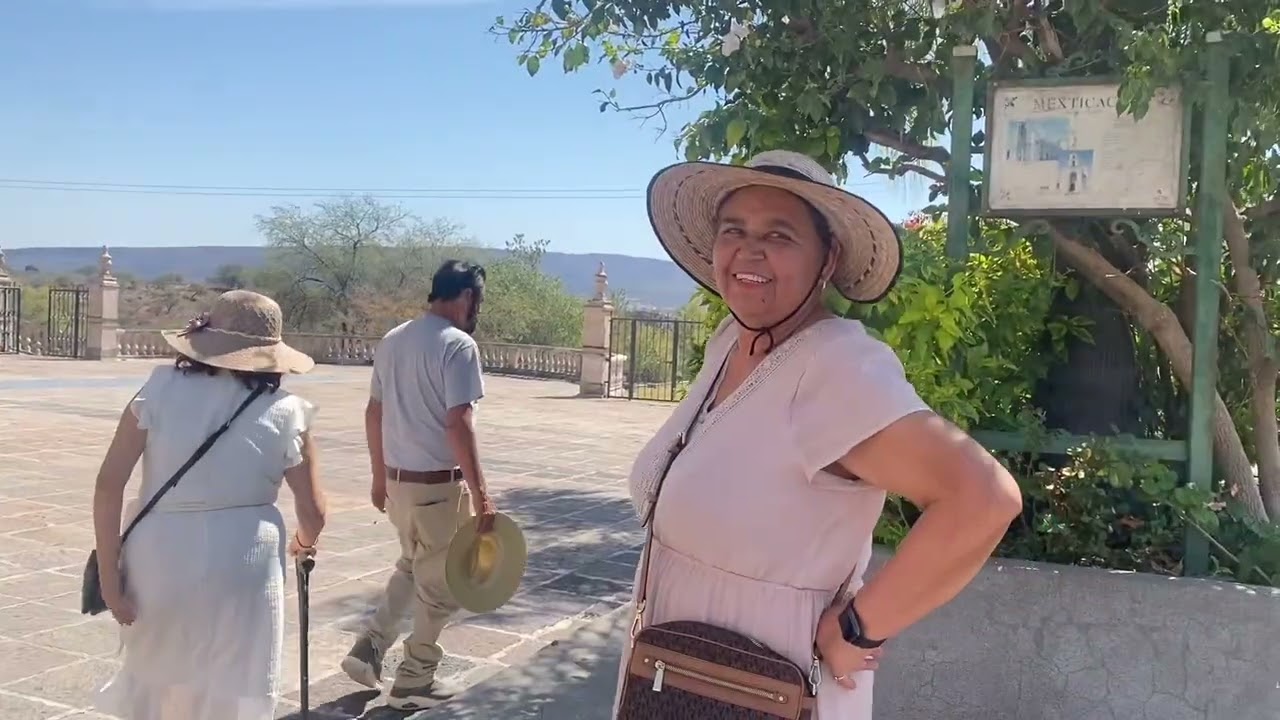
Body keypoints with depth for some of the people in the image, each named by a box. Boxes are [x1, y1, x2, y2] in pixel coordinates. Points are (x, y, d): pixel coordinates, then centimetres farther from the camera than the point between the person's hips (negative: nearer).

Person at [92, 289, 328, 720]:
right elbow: (313, 513, 3)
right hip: (240, 566, -1)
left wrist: (109, 576, 2)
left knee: (160, 681, 24)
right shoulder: (284, 411, -2)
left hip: (158, 559, 2)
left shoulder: (161, 387, -1)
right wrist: (303, 542, 25)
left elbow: (108, 485, -5)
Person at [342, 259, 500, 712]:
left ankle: (368, 650, 21)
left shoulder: (392, 341, 9)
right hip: (440, 485, -8)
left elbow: (374, 413, 13)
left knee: (411, 567, 27)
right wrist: (480, 495, -20)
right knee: (440, 585, 9)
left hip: (398, 481, 8)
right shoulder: (458, 344, -16)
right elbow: (458, 424, -22)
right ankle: (414, 681, 20)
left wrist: (379, 476, 22)